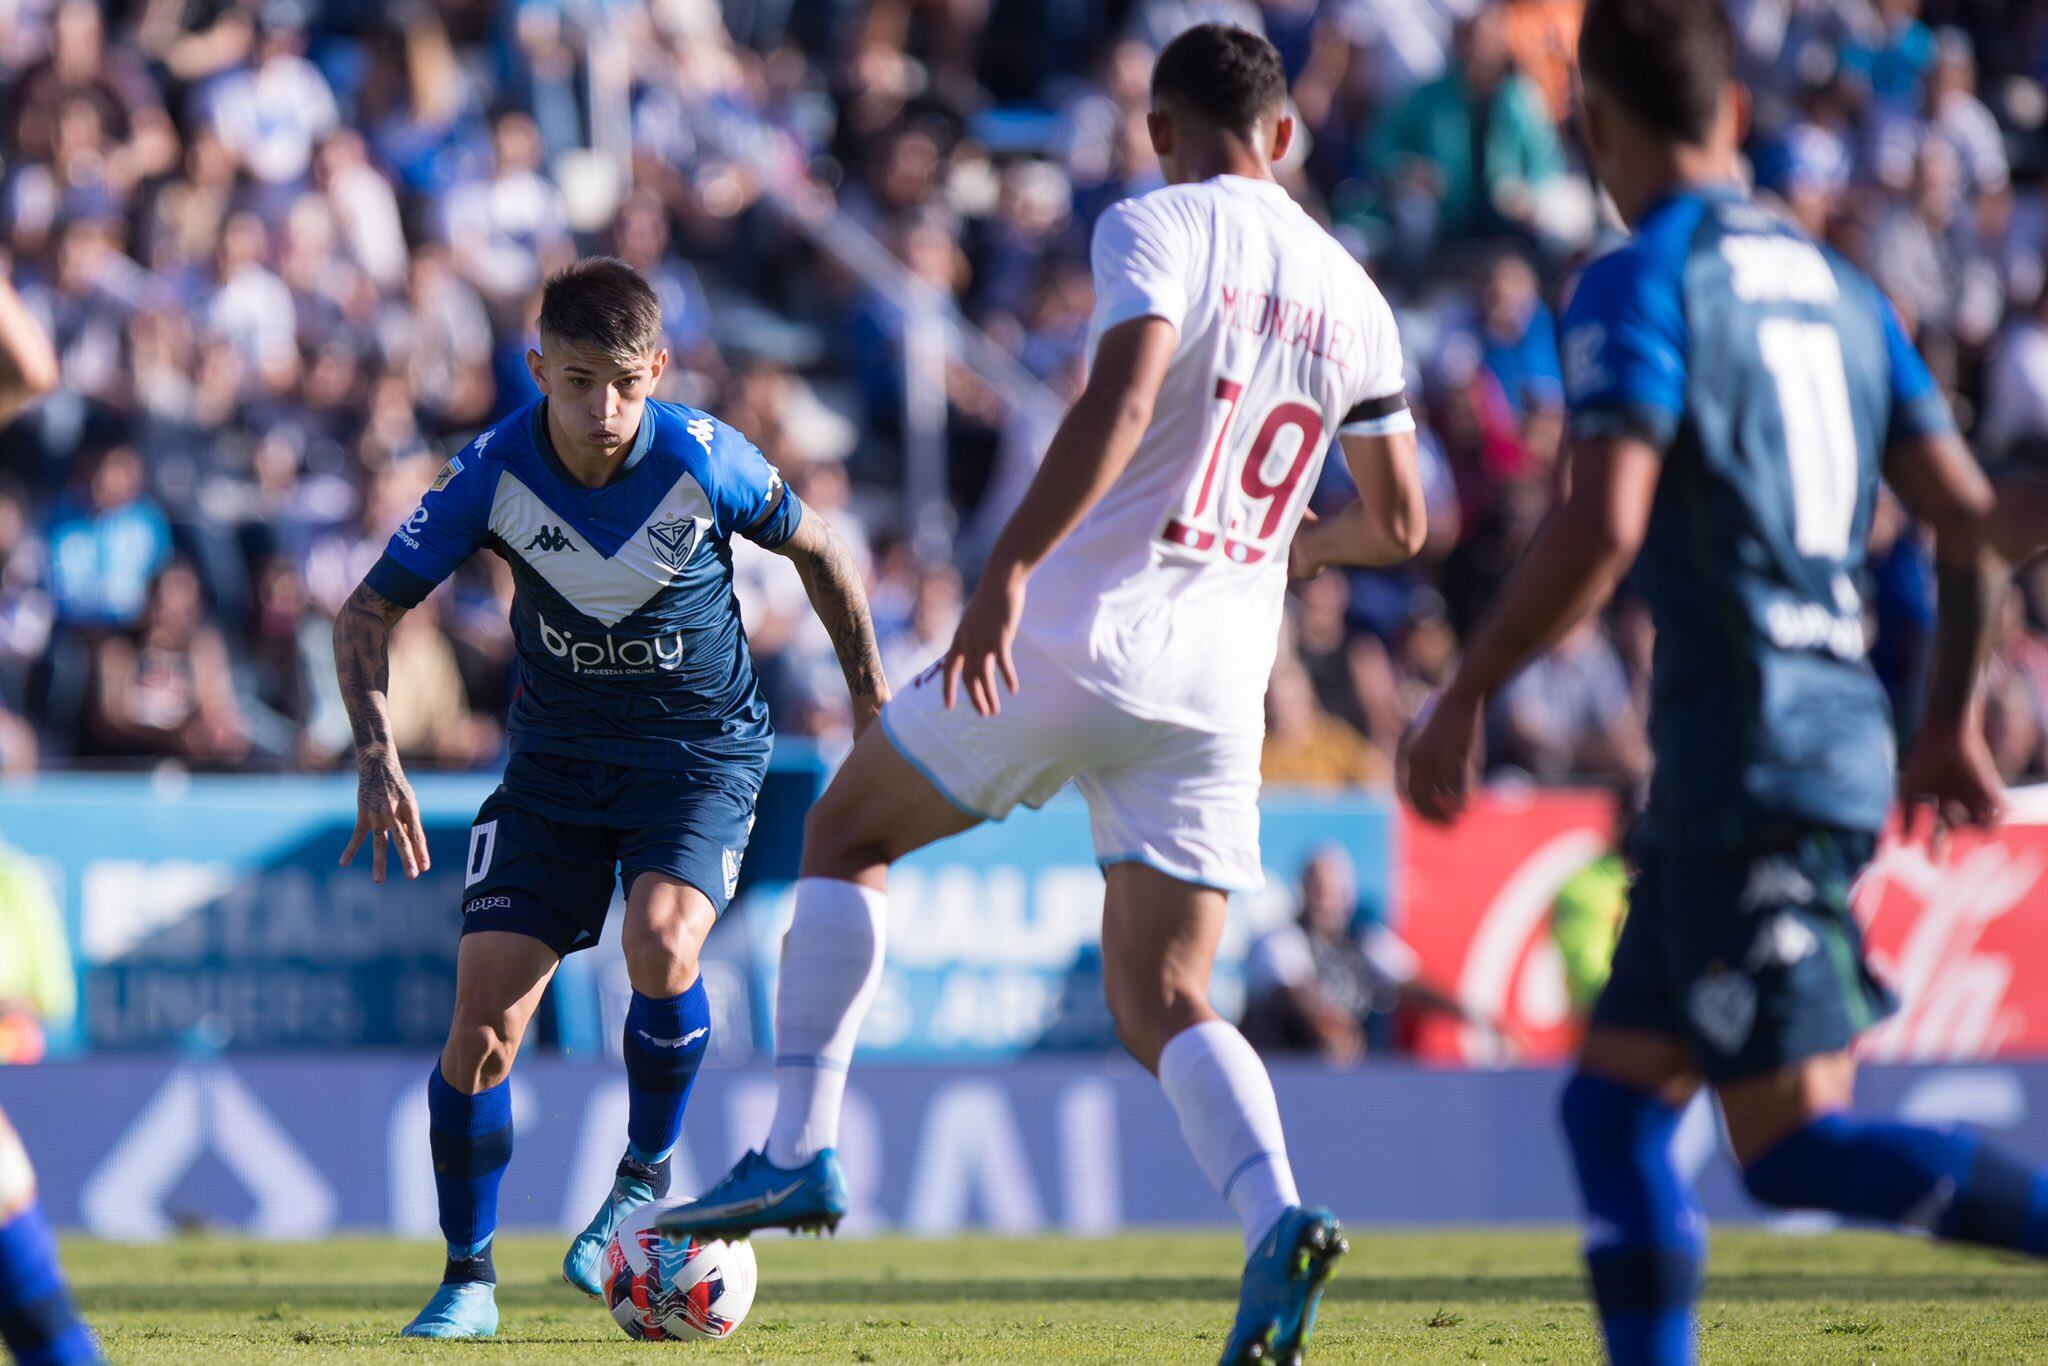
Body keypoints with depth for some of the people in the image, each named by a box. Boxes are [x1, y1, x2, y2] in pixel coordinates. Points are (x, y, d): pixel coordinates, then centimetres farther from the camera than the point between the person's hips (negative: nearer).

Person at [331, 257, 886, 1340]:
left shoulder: (702, 460, -19)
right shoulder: (493, 472, -16)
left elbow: (816, 551, 0)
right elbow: (368, 612, -8)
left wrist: (875, 705, 6)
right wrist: (378, 757, -22)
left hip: (700, 749, -2)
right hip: (555, 760, 2)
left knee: (659, 945, -31)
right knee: (482, 1022, -9)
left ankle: (647, 1174, -3)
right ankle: (468, 1278, 8)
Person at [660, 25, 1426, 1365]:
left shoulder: (1157, 227, -5)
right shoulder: (1352, 299, 14)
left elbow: (1122, 400, -23)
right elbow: (1399, 524, 21)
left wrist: (1009, 569, -28)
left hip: (1083, 633, -5)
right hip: (1218, 682, 5)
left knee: (846, 836, 16)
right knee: (1164, 1003, 6)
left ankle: (801, 1151, 7)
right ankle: (1276, 1219, -20)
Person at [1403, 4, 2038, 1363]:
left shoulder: (1640, 286, -7)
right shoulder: (1838, 286, 16)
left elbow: (1601, 529, -19)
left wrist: (1462, 702, -9)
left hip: (1748, 740, -8)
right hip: (1845, 728, 8)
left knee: (1798, 1145, -8)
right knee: (1612, 1102, 13)